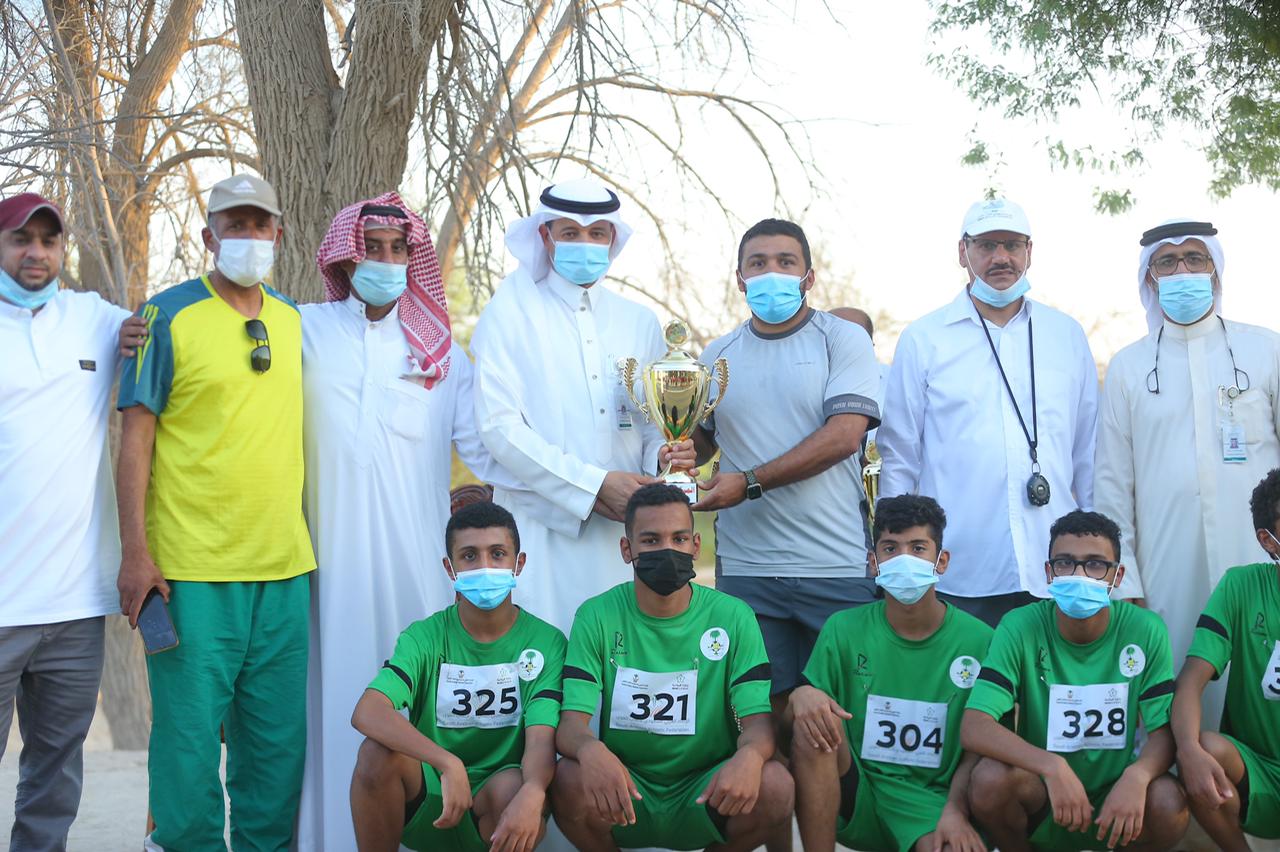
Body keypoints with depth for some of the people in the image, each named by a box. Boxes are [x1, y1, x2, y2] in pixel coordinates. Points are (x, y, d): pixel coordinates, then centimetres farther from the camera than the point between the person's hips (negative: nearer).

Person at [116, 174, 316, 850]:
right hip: (191, 569, -4)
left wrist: (311, 547, 17)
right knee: (189, 735, 0)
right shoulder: (169, 315, -2)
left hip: (284, 567, 5)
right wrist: (135, 553, -10)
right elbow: (136, 434, -4)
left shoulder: (295, 322, 13)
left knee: (278, 738, 10)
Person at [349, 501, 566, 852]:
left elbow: (541, 738, -17)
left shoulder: (545, 642, -5)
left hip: (493, 807, -1)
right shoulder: (425, 636, -4)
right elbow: (366, 712, -22)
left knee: (513, 786, -34)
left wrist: (532, 792, -42)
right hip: (424, 798, 1)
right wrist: (448, 763, -37)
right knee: (378, 750, -28)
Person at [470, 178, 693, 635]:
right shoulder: (511, 311, 2)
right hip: (542, 528, -3)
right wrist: (596, 485, -14)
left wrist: (663, 455, -7)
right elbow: (499, 426, -7)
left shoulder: (640, 321, 16)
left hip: (622, 526, 4)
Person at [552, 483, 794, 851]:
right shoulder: (596, 617, -5)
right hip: (623, 799, 0)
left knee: (775, 787, -28)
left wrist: (750, 755, -35)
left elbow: (758, 721, -9)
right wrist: (590, 750, -38)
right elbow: (571, 722, -12)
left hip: (705, 792, 1)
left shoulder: (732, 617, -4)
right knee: (569, 781, -31)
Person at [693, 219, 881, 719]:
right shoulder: (719, 355, 14)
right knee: (765, 707, 6)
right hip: (744, 568, 3)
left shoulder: (843, 340, 2)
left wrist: (751, 482, -15)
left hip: (837, 567, -3)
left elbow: (843, 436, -11)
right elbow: (700, 441, 20)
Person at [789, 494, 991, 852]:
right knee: (811, 730, -28)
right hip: (854, 795, 2)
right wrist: (800, 696, -25)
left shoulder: (978, 641, -2)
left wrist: (955, 811, -17)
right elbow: (789, 722, -1)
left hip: (931, 799, -2)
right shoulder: (843, 629, 0)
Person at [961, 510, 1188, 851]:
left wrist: (1137, 776, -32)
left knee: (1170, 805, -30)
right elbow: (973, 727, -22)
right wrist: (1053, 767, -38)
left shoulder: (1145, 630, -9)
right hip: (1039, 791, 0)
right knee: (990, 778, -31)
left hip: (1115, 789, 1)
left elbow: (1164, 730, -9)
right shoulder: (1021, 627, -13)